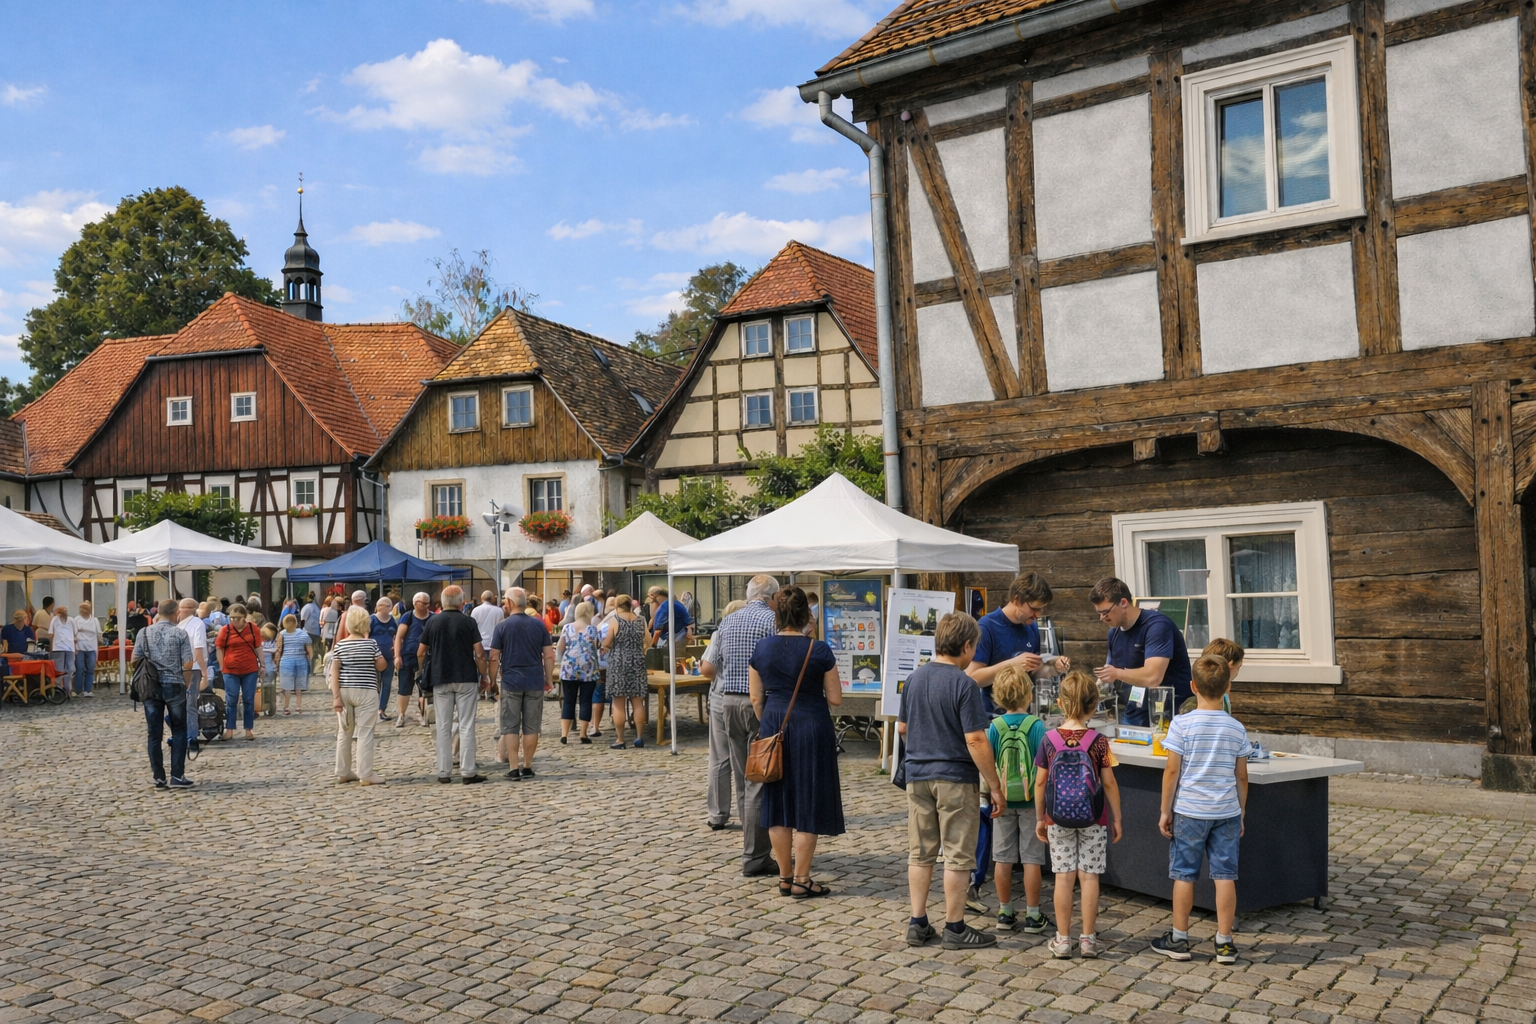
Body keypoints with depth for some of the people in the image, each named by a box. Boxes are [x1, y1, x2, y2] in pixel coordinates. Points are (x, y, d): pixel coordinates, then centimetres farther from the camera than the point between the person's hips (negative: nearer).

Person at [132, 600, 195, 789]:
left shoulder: (144, 633, 1)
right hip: (174, 686, -2)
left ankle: (159, 778, 9)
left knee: (154, 733, 7)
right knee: (179, 731, 8)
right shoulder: (180, 633, -6)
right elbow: (187, 665, -9)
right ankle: (177, 776, 2)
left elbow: (135, 660, 3)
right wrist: (185, 686, 4)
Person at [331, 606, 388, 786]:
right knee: (365, 733, -2)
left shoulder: (339, 645, 2)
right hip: (365, 691, -4)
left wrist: (336, 696, -4)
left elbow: (334, 672, -3)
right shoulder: (371, 643, -6)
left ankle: (343, 772, 19)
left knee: (344, 732, 13)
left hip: (344, 690, 4)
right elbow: (381, 666, -1)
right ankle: (366, 774, -2)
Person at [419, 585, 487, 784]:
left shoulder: (432, 622, 2)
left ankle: (444, 772, 9)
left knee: (443, 727, 8)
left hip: (440, 679, 2)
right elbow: (479, 653, -8)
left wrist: (425, 673, 22)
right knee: (466, 726, 1)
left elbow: (420, 653, 5)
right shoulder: (468, 622, -4)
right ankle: (467, 772, -1)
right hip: (466, 678, -2)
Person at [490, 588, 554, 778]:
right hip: (535, 682, 2)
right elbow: (549, 656, 3)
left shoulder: (502, 626, -3)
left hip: (511, 682, -2)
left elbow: (494, 658, -4)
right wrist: (548, 678, 13)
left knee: (510, 727, 5)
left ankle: (513, 767, 2)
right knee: (531, 726, 7)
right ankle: (527, 767, 10)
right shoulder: (539, 625, 4)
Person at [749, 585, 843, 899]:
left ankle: (785, 878, 19)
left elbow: (756, 699, 4)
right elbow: (835, 699, -5)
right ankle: (801, 881, 8)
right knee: (807, 804, 4)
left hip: (774, 727, 4)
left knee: (777, 802, 12)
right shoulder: (819, 650, -10)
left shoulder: (762, 648, -1)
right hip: (812, 728, -3)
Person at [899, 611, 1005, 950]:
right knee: (958, 857, 5)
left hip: (917, 777, 6)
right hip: (956, 779, -6)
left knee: (920, 854, 13)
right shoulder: (964, 685, -16)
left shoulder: (914, 678, 5)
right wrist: (994, 785, -12)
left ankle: (918, 924, 18)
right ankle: (955, 928, 12)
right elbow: (975, 740, -18)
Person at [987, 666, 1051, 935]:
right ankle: (1033, 917, 11)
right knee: (1032, 860, 5)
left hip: (1003, 802, 2)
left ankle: (1005, 914, 17)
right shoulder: (1036, 725, -11)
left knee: (1003, 859, 9)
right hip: (1032, 801, -2)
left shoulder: (995, 726, -5)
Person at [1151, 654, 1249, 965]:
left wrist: (1165, 810, 0)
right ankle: (1225, 943, 11)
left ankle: (1179, 939, 14)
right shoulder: (1237, 728, 0)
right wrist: (1241, 813, 16)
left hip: (1189, 811, -2)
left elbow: (1172, 771, -9)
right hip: (1227, 811, 3)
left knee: (1184, 875, 6)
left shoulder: (1182, 724, -10)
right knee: (1225, 875, 7)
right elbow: (1241, 776, 5)